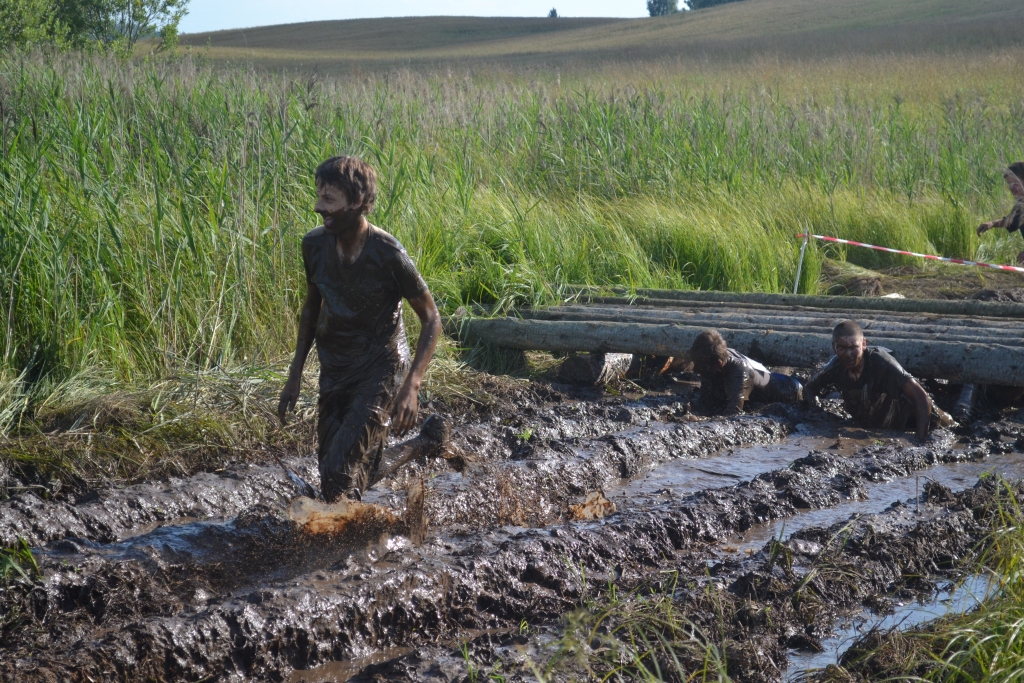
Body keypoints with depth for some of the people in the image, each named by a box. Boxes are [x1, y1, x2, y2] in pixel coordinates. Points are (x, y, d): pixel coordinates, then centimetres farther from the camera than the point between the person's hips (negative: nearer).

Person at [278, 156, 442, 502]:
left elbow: (430, 318, -13)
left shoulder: (389, 255, -23)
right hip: (334, 370, 6)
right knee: (329, 465, 10)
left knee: (339, 472, -17)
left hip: (381, 369, -6)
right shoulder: (314, 244, -7)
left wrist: (411, 385, -24)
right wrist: (295, 374, 9)